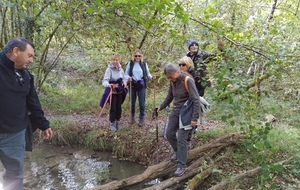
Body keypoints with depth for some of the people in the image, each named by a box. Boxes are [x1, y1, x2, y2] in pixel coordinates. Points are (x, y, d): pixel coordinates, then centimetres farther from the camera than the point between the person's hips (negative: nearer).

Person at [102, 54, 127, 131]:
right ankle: (112, 123, 17)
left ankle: (118, 121, 30)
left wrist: (124, 82, -11)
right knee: (113, 108, 2)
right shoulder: (109, 69, -15)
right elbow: (105, 80, -25)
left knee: (119, 107, 13)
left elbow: (123, 78, 12)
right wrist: (108, 84, -47)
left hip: (120, 91, 5)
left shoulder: (121, 69, 1)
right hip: (112, 91, -4)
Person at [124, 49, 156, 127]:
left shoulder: (144, 64, 1)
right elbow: (126, 74, 0)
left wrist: (151, 77, -14)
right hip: (132, 85, 0)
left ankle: (141, 119, 14)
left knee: (142, 103, 1)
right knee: (132, 102, 11)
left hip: (141, 85, 0)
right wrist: (128, 77, -22)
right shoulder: (130, 63, -1)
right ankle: (132, 116, 32)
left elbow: (147, 74, 6)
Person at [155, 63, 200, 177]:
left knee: (181, 139, -8)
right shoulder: (173, 82, 3)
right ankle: (177, 152, 37)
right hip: (176, 111, 7)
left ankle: (182, 165, 5)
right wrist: (161, 107, 11)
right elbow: (170, 96, 19)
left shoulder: (188, 80, -19)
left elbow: (196, 100, -20)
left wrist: (195, 118, -23)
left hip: (186, 113, -7)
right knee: (169, 133, 11)